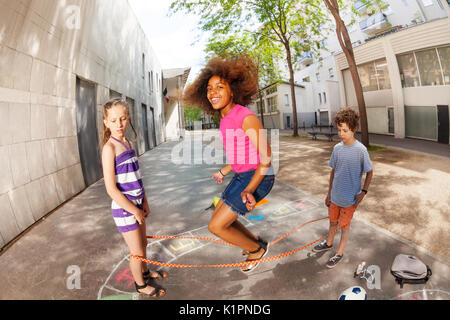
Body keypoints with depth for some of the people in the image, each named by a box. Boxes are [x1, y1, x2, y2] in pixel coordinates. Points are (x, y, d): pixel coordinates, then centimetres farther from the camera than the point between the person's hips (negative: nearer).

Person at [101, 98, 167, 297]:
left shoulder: (127, 143, 5)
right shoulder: (109, 148, -20)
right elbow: (111, 189, -22)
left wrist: (144, 203, 13)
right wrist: (135, 211, -15)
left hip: (136, 205, 8)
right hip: (124, 209, -7)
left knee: (143, 243, 25)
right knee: (137, 252, 10)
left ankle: (145, 272, 50)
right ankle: (141, 286, 34)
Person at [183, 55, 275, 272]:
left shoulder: (246, 117, -22)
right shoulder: (226, 120, 6)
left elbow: (266, 156, -21)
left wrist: (249, 190, -31)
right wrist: (223, 173, 26)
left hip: (257, 179, -9)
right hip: (244, 176, 9)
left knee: (216, 227, -3)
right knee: (217, 219, 18)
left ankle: (256, 250, 21)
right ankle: (256, 242, 37)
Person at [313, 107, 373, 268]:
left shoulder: (361, 150, -18)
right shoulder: (337, 148, -4)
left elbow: (369, 172, -6)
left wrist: (363, 192, -14)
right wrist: (329, 193, 10)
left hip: (349, 199, -4)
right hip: (335, 196, 5)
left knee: (344, 226, 13)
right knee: (333, 221, 23)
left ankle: (339, 253, 32)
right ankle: (329, 243, 47)